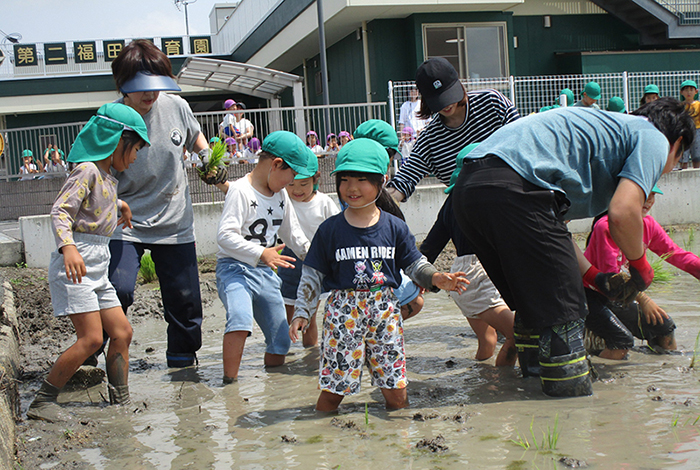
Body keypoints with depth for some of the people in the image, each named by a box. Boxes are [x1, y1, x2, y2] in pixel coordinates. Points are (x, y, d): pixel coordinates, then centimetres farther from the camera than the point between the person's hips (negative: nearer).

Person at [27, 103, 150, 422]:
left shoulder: (110, 177, 18)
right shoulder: (87, 171, -10)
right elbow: (60, 211, -21)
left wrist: (120, 205, 41)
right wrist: (68, 247, -34)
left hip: (97, 266, 10)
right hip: (74, 262, -10)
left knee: (121, 332, 7)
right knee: (91, 338, -14)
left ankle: (121, 404, 16)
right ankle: (42, 402, -5)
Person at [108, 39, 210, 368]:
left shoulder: (176, 107, -4)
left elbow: (195, 136, 19)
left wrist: (207, 155, -2)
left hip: (175, 223, 3)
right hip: (126, 223, -3)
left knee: (185, 298, 7)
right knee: (117, 290, -20)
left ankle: (183, 359, 31)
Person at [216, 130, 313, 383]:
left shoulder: (281, 195, 11)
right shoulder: (241, 191, -13)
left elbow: (292, 234, 26)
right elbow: (225, 235, -24)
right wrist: (261, 253, -33)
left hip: (266, 272, 7)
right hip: (235, 268, -7)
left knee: (280, 341, 7)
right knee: (240, 320, -34)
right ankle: (230, 381, -24)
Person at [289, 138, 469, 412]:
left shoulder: (395, 227, 4)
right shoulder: (330, 230, 0)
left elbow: (415, 265, 9)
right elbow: (312, 276, 4)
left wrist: (437, 278, -11)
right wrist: (301, 313, -3)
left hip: (385, 311, 2)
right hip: (343, 313, -2)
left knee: (395, 390, 5)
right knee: (333, 387, 0)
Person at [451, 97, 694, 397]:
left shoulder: (607, 127, 37)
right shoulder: (654, 139, 12)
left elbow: (551, 227, 33)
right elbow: (622, 212, -8)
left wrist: (594, 277, 35)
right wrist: (640, 265, 11)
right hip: (512, 189, -10)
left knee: (535, 303, 23)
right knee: (562, 316, -2)